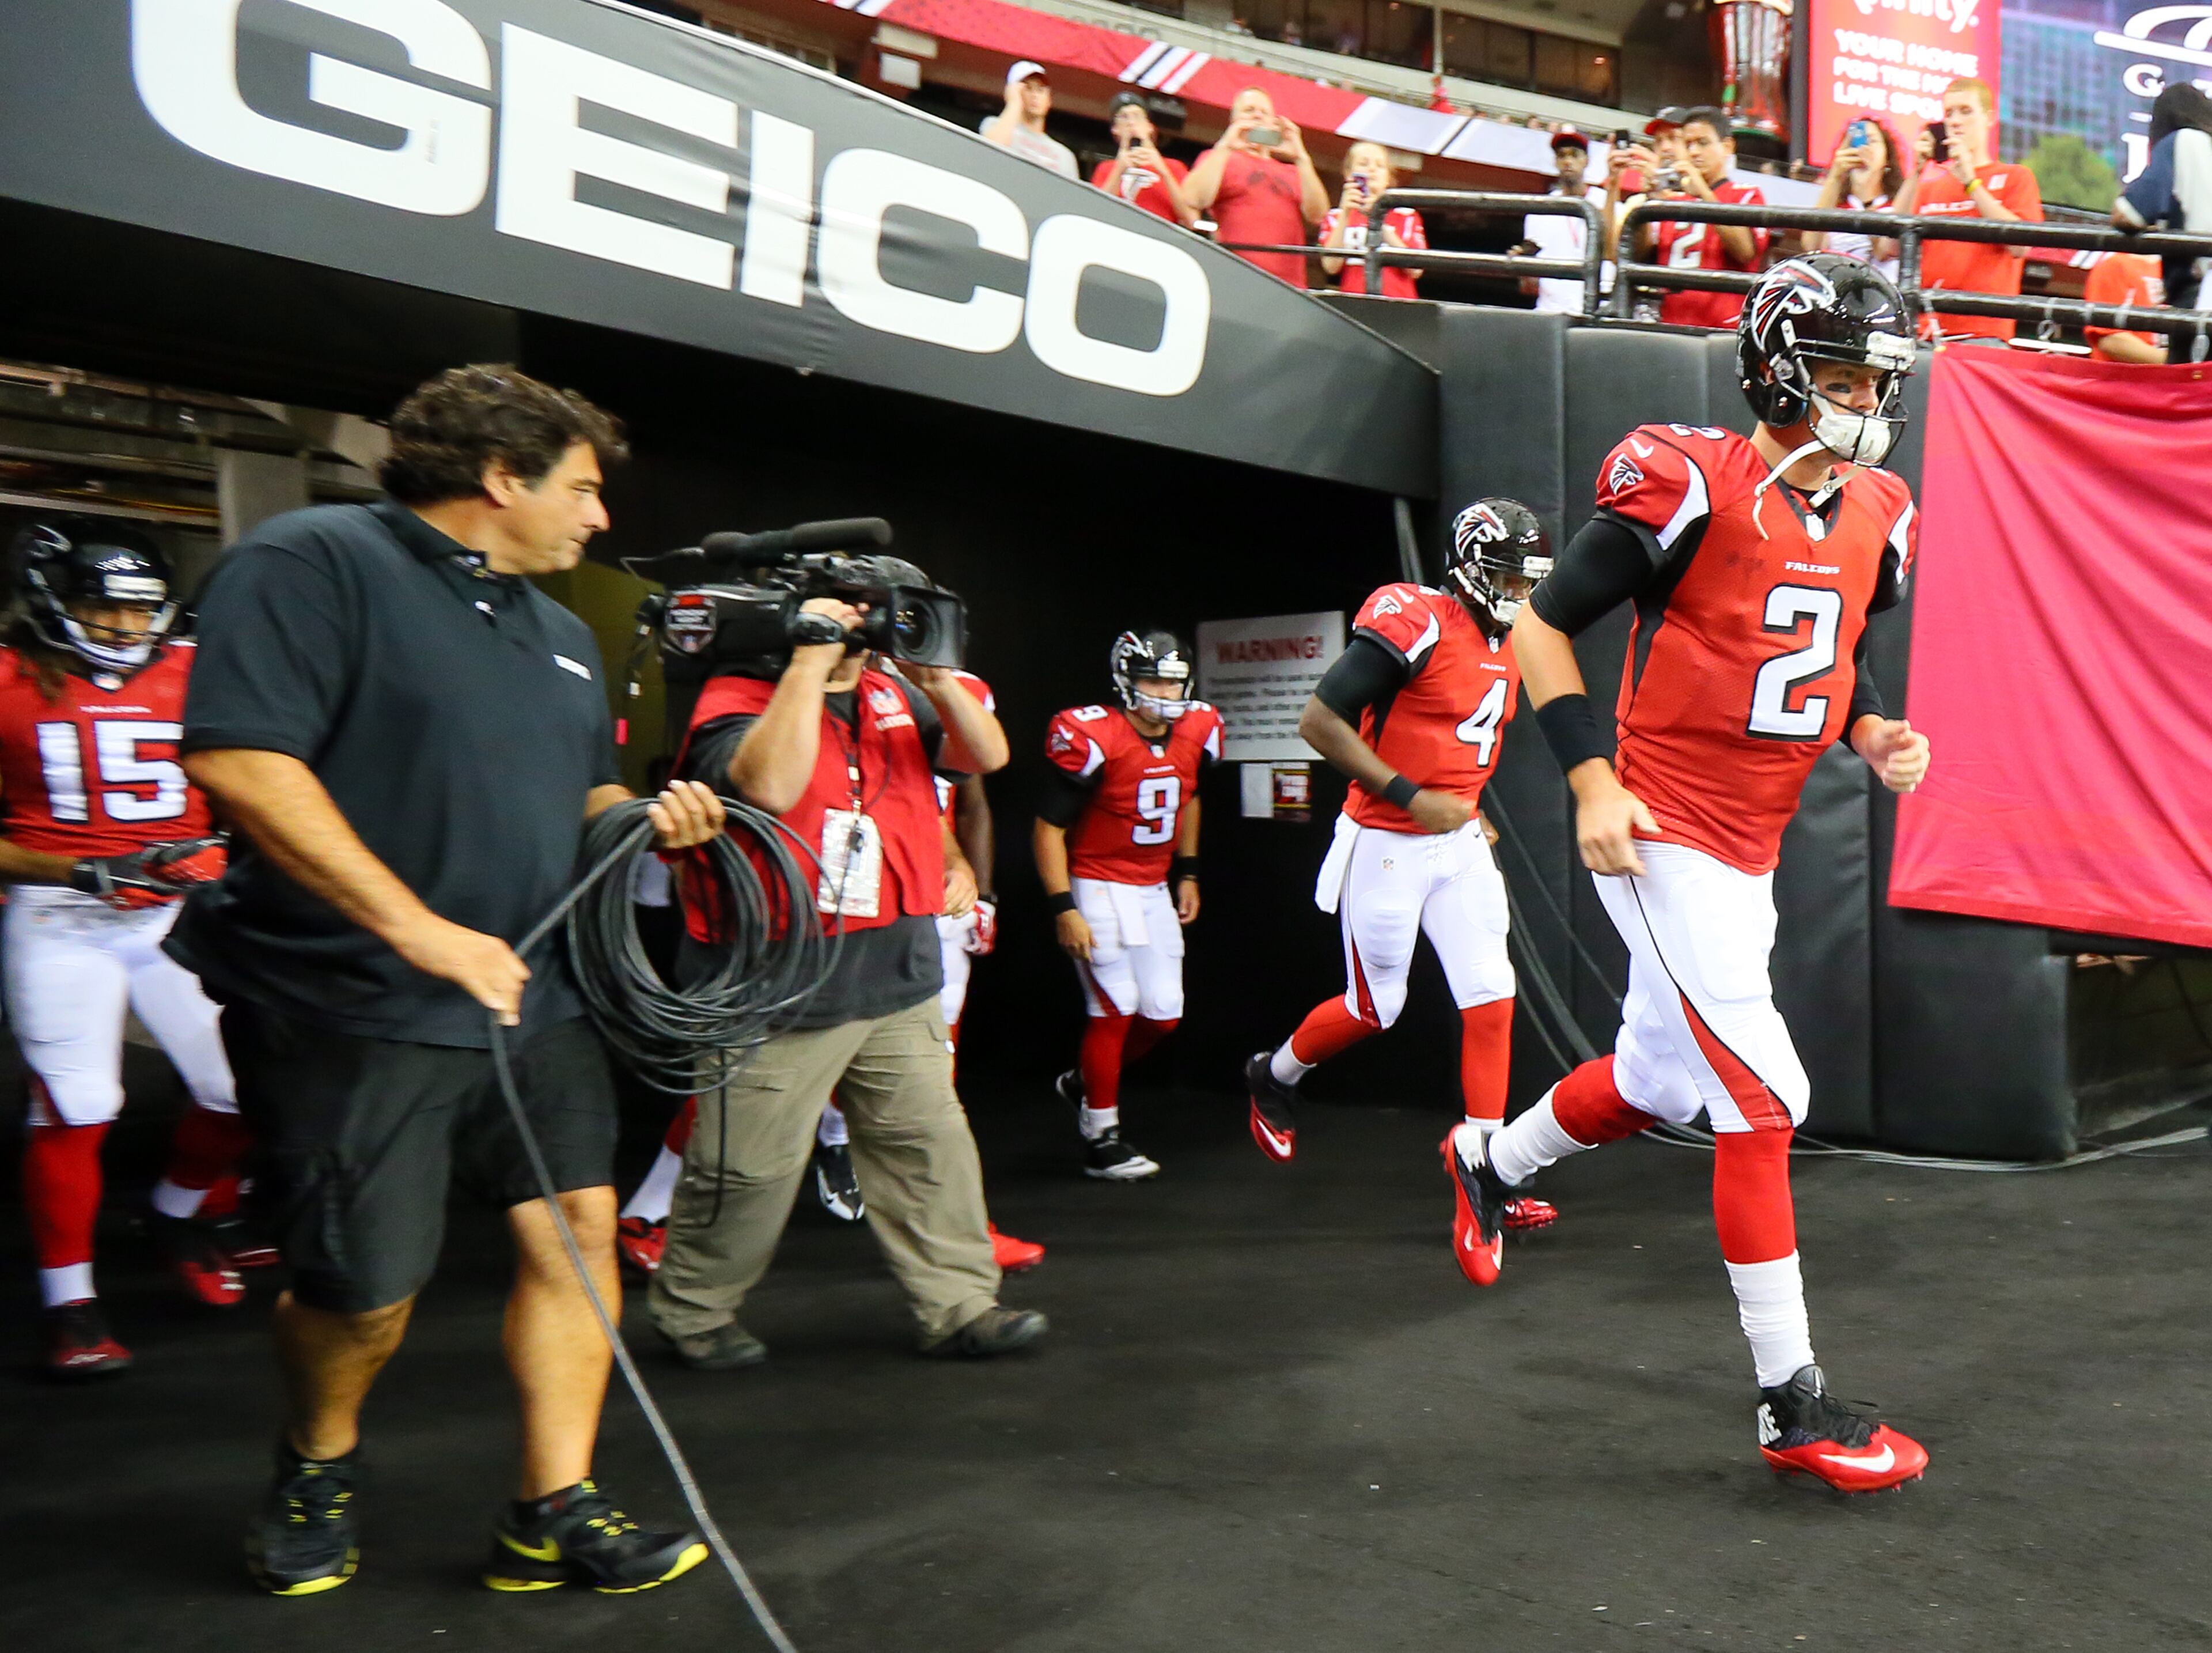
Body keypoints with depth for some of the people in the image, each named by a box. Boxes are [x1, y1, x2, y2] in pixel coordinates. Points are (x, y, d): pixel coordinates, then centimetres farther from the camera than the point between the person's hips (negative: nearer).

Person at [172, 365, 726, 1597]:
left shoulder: (561, 632, 17)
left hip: (532, 1000, 8)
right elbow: (236, 758, -22)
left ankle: (554, 1515, 14)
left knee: (578, 1222, 2)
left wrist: (645, 818, 2)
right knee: (370, 1287, 1)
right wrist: (417, 927, -25)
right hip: (354, 1011, -7)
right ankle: (319, 1466, 33)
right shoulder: (316, 563, -10)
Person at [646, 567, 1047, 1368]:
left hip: (898, 979, 7)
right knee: (751, 1168, 3)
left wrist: (934, 678, -7)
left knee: (929, 1144, 9)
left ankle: (960, 1306, 18)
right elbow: (770, 784, -30)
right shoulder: (738, 700, -9)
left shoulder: (893, 697, 13)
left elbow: (986, 756, 8)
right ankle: (692, 1311, 23)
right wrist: (810, 661, -24)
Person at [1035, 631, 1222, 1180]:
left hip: (1155, 890, 7)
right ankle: (1101, 1139, 7)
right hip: (1099, 886, -7)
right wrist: (1064, 909, -20)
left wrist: (1187, 873, 17)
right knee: (1115, 1007, -7)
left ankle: (1084, 1082, 31)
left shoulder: (1197, 732, 0)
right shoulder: (1093, 740, -20)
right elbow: (1048, 828, -16)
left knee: (1163, 1013, 5)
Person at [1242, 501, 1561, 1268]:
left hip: (1458, 844, 7)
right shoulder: (1415, 624, -18)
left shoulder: (1510, 642, 9)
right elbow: (1319, 721, -21)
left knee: (1491, 999, -1)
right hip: (1387, 845, -7)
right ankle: (1273, 1076, 35)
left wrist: (1472, 809, 11)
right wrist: (1410, 797, -22)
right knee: (1375, 1009, 6)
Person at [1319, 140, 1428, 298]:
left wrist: (1379, 223, -6)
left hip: (1398, 302, 0)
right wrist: (1345, 216, -9)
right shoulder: (1336, 217, 14)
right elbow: (1331, 267, -2)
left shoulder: (1406, 216, 13)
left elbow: (1415, 269, -1)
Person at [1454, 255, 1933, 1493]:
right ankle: (1793, 1403, 3)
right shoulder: (1690, 486, -13)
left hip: (1749, 852, 8)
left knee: (1661, 1079, 20)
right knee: (1764, 1100, -9)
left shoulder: (1878, 517, 10)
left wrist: (1872, 732, 2)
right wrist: (1593, 777, -17)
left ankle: (1494, 1160, 49)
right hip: (1663, 835, -8)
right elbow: (1544, 624, -9)